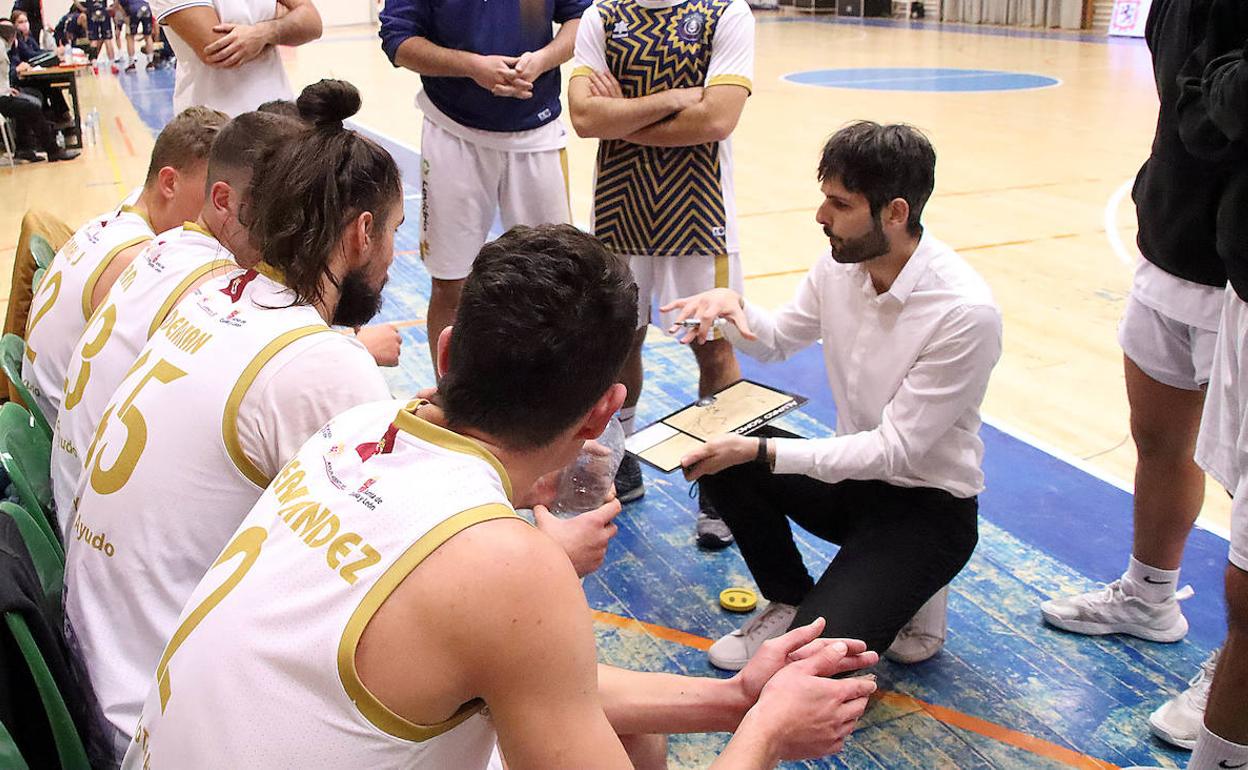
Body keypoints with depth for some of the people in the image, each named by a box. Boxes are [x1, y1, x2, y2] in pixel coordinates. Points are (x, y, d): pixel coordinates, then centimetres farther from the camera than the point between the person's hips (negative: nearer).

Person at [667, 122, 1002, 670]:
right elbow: (779, 340, 11)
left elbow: (894, 450, -25)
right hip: (851, 475, 7)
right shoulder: (840, 264, -7)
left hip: (929, 505, -6)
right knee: (717, 455, -15)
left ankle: (913, 598, 9)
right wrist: (733, 306, -12)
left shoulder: (966, 312, -27)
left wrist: (762, 452, -30)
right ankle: (789, 601, 6)